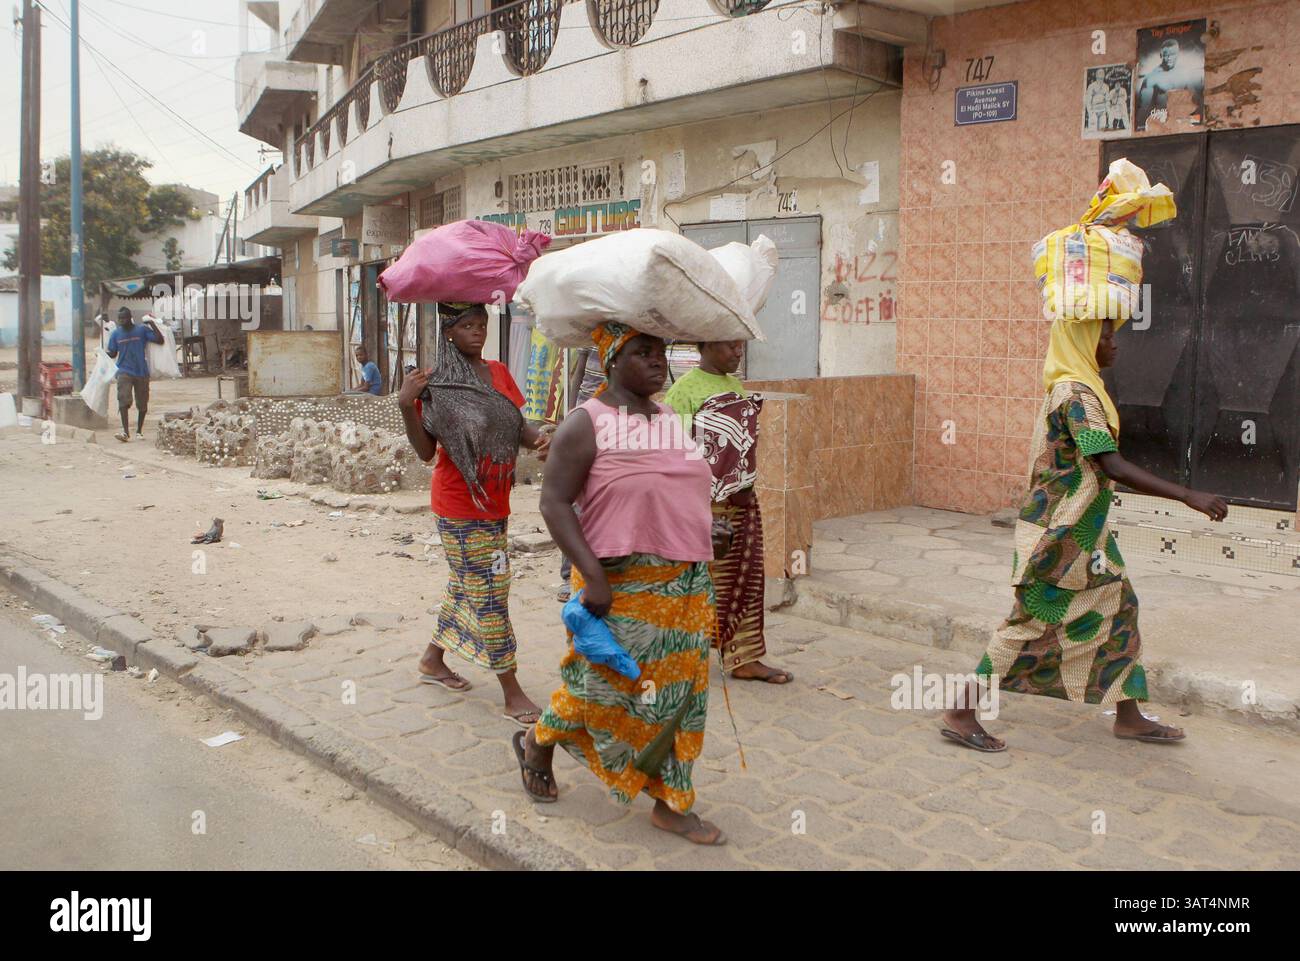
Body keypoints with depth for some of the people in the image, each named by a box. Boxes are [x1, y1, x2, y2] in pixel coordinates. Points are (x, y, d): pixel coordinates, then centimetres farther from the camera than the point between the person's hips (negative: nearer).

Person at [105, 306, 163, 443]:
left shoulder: (142, 329, -2)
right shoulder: (116, 333, 5)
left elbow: (160, 340, -9)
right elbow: (113, 354, 11)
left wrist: (152, 324, -15)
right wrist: (104, 352, -9)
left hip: (141, 372, 0)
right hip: (124, 372, 0)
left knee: (142, 404, 7)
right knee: (124, 401, -16)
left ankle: (139, 430, 24)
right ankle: (126, 432, -19)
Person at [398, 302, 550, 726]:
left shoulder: (498, 372, 8)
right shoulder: (437, 381, -12)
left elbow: (516, 425, 7)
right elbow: (426, 451, -14)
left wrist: (537, 437, -15)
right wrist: (407, 406, -28)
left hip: (495, 501, 7)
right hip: (461, 507, -7)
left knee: (465, 587, 20)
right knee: (489, 594, -3)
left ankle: (432, 660, 39)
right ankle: (512, 694, 5)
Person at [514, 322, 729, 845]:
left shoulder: (673, 419, 10)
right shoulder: (587, 423, -11)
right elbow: (554, 502, -16)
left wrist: (701, 535, 11)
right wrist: (594, 575, -22)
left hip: (686, 586, 6)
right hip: (621, 586, -6)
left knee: (679, 694, 10)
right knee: (607, 687, 7)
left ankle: (671, 805, 24)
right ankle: (537, 744, 37)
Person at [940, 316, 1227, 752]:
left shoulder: (1073, 388, 11)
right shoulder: (1077, 395, -20)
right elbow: (1113, 467, -28)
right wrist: (1187, 496, -28)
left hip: (1082, 532, 10)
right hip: (1058, 535, -10)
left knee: (1117, 607, 15)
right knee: (1033, 622, -4)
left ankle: (1129, 718, 26)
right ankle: (961, 713, 5)